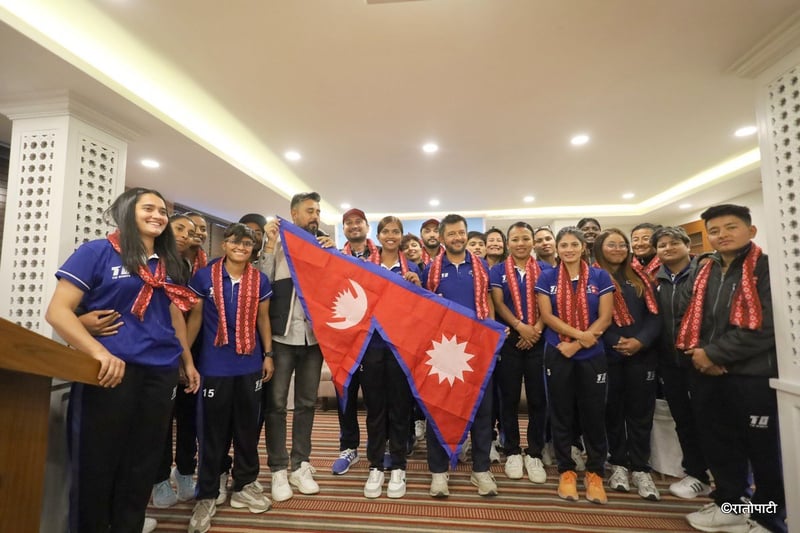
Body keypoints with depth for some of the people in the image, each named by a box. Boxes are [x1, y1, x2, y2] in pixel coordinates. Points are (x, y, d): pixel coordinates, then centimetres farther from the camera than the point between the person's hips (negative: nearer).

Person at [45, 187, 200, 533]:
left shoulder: (169, 264, 14)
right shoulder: (98, 252, -2)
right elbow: (58, 311, -9)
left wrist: (188, 362, 22)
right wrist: (99, 352, -23)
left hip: (161, 373, 5)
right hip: (112, 371, -5)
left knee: (142, 465, 14)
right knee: (97, 464, 7)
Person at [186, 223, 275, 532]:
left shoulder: (260, 280, 2)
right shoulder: (204, 277, -4)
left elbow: (263, 319, 8)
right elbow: (195, 317, 1)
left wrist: (268, 354, 6)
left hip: (250, 365, 2)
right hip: (214, 366, -2)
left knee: (248, 427, 12)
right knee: (212, 431, 7)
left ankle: (244, 486, 31)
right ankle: (206, 496, 25)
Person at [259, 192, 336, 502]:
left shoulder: (323, 245, 10)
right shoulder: (277, 244, 3)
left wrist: (331, 252, -8)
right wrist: (269, 244, -12)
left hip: (314, 334, 3)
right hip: (281, 333, -2)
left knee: (306, 402, 11)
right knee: (276, 403, 4)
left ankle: (300, 466, 25)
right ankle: (278, 470, 19)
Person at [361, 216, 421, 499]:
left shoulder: (411, 268, 5)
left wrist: (417, 285, -10)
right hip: (372, 343, 0)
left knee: (400, 406, 8)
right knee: (374, 406, 9)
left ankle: (398, 467, 23)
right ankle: (375, 467, 24)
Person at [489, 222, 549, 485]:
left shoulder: (545, 270, 7)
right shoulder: (498, 271, 6)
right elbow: (498, 303, -4)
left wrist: (536, 330, -15)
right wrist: (520, 326, -17)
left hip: (538, 341, 1)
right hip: (508, 341, 0)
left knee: (538, 398, 5)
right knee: (509, 398, 7)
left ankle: (534, 453, 22)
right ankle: (513, 452, 22)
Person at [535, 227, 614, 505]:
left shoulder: (600, 277, 2)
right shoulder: (547, 278, 2)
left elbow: (605, 318, -4)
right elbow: (547, 316, -5)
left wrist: (576, 344, -12)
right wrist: (579, 333, -17)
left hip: (592, 355, 0)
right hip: (557, 355, 0)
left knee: (594, 414, 7)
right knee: (561, 414, 8)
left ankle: (595, 473, 26)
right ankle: (566, 470, 24)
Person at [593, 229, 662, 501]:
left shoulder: (639, 278, 12)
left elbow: (654, 315, 4)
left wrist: (640, 341, -11)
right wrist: (616, 343, -14)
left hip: (641, 353, 3)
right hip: (607, 354, -3)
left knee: (640, 411, 7)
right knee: (613, 409, 7)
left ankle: (640, 468, 20)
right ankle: (618, 464, 21)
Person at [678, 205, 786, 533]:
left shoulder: (768, 268, -6)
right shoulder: (701, 273, 11)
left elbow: (768, 325, -16)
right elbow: (686, 318, 10)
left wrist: (713, 354, -15)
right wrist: (697, 354, -6)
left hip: (754, 375, -5)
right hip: (707, 374, 6)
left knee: (763, 449, 9)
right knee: (718, 444, 15)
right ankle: (728, 506, 33)